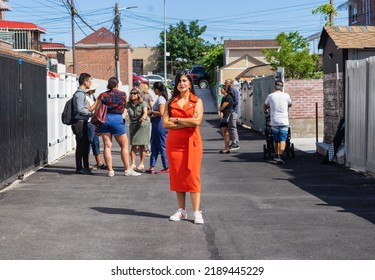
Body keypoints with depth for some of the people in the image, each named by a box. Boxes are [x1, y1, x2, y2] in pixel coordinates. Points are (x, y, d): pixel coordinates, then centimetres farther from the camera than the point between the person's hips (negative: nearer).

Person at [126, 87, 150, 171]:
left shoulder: (143, 103, -9)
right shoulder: (128, 104, 1)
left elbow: (145, 112, -24)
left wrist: (143, 117, -45)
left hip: (142, 125, -3)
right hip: (133, 125, 3)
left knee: (141, 145, 0)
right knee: (133, 145, -1)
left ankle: (142, 164, 8)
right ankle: (133, 164, 1)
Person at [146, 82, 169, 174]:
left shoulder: (161, 99, -16)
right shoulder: (161, 98, 14)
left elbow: (161, 113, -25)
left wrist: (152, 112, -11)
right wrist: (153, 114, 6)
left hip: (159, 124, -10)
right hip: (156, 123, 10)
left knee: (162, 146, -3)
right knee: (154, 146, 12)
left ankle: (167, 168, 3)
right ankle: (151, 167, 15)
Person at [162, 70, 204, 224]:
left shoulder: (197, 101, 4)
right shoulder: (171, 102, 9)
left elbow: (197, 121, -12)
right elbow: (165, 123, -3)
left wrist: (176, 120, -6)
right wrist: (187, 123, -10)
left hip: (191, 143, -3)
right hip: (174, 143, 3)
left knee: (192, 176, -5)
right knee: (177, 176, 4)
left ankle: (197, 212, -3)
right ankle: (181, 210, 14)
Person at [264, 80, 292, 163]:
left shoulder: (270, 96, 1)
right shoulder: (286, 95, 0)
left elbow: (265, 105, 21)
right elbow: (290, 104, 21)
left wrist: (266, 108, 45)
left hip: (274, 122, 1)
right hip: (284, 122, -1)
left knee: (275, 140, 16)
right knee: (283, 140, -3)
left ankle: (277, 155, 24)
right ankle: (279, 156, -17)